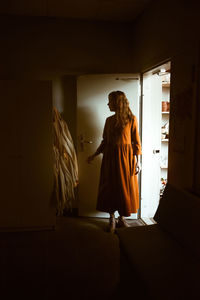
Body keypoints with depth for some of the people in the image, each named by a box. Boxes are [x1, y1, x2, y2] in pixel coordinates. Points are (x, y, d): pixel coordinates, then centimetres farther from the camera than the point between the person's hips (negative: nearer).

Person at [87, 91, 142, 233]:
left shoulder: (131, 119, -4)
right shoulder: (109, 120, 8)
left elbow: (136, 142, -4)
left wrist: (137, 161, -9)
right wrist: (94, 155, 12)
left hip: (126, 157, -3)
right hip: (110, 157, 4)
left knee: (125, 187, 4)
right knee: (110, 187, 5)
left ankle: (122, 218, 21)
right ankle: (112, 218, 19)